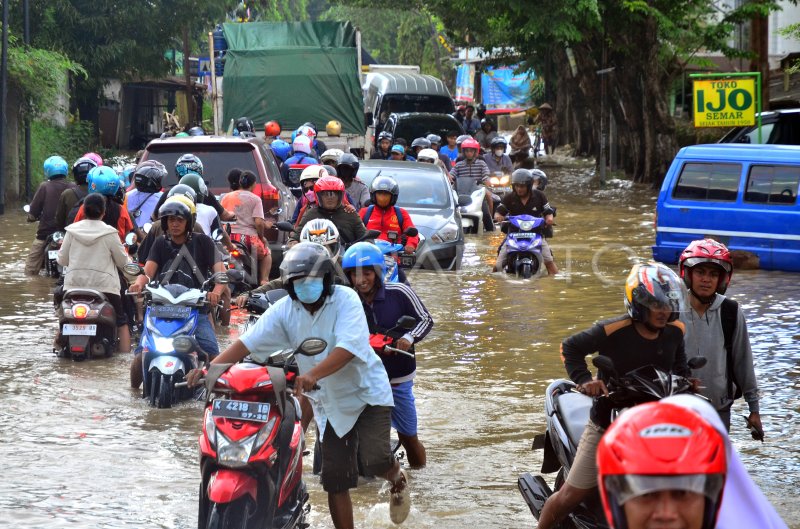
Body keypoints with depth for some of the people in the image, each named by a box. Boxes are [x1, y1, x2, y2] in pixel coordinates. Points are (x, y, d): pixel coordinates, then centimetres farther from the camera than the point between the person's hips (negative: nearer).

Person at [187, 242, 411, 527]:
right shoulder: (284, 310, -5)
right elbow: (248, 341, -11)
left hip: (366, 391, -4)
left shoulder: (345, 300, -18)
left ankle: (397, 478, 16)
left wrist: (313, 374, -48)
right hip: (329, 402, 4)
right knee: (335, 480, 3)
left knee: (375, 460, -20)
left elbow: (348, 347, -33)